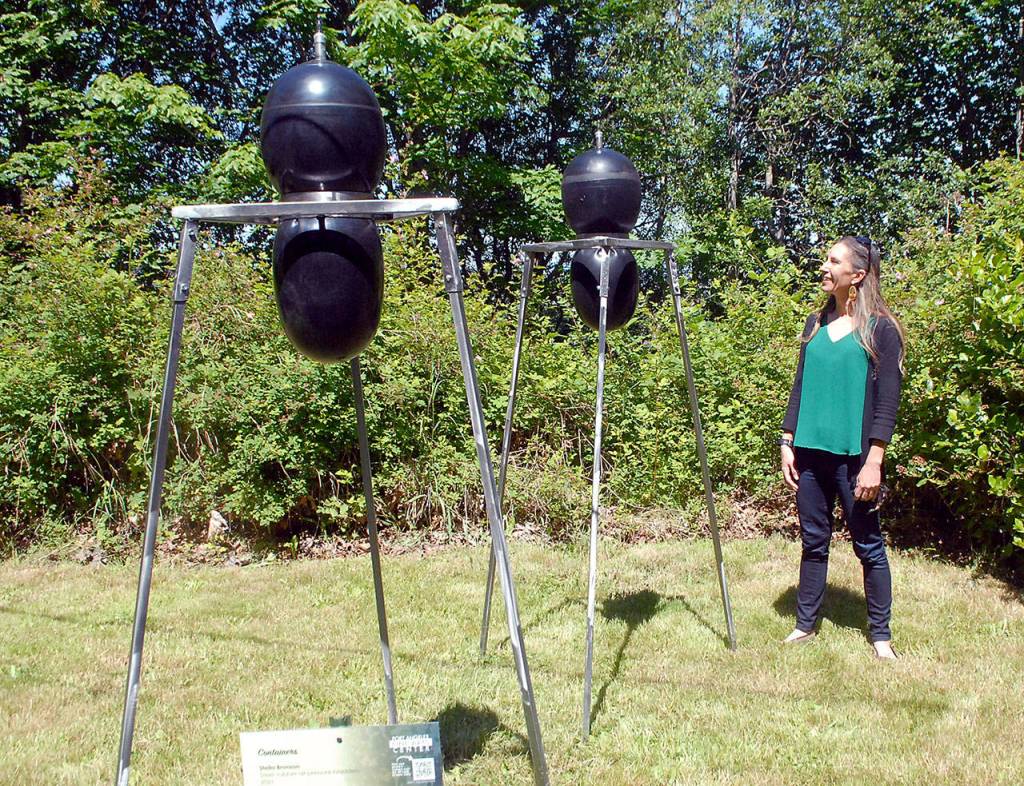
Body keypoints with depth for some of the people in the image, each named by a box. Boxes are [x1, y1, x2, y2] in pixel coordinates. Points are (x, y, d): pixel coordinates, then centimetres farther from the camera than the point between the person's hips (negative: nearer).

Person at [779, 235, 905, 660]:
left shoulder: (880, 328, -4)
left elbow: (887, 400, -7)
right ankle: (805, 623, 22)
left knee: (868, 546, 5)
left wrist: (873, 461, -13)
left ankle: (880, 634, 17)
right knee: (813, 542, 11)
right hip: (810, 453, 5)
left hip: (853, 455, -4)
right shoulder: (815, 323, 11)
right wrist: (787, 443, 8)